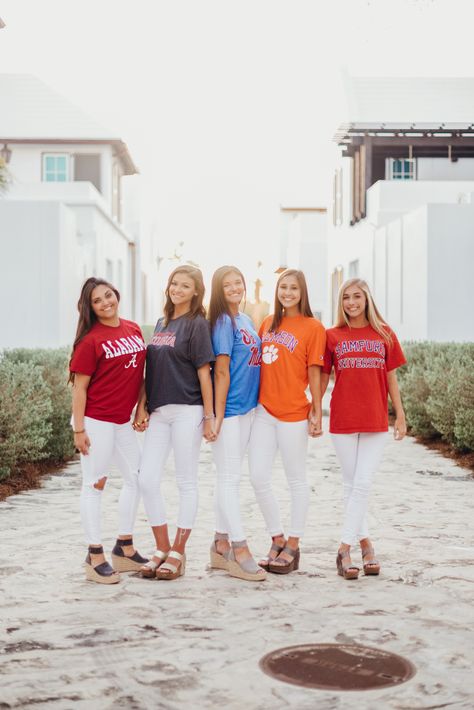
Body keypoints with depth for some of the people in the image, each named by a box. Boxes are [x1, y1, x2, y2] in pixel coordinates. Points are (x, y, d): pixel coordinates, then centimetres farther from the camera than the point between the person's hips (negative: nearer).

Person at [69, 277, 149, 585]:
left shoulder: (134, 329, 7)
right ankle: (95, 557, 9)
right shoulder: (90, 340, -11)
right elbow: (79, 386, -11)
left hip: (122, 420, 7)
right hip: (96, 420, -7)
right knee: (95, 485, 0)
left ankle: (125, 548, 25)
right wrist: (79, 429, -15)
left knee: (137, 477, 13)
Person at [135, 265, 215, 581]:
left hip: (187, 410, -7)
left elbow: (204, 372, -8)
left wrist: (209, 416, -10)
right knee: (147, 480, 3)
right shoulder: (162, 323, 16)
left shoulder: (197, 324, -4)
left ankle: (178, 553, 12)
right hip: (159, 411, 7)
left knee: (187, 483, 3)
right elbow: (151, 370, 15)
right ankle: (162, 549, 16)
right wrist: (142, 407, 7)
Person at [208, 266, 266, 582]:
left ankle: (221, 546, 21)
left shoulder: (247, 320, 13)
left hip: (248, 408, 8)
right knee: (230, 479, -3)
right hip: (230, 410, -8)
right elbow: (222, 371, -15)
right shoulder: (223, 322, -10)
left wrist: (256, 402, 13)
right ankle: (240, 552, 1)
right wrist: (217, 415, -16)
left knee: (229, 478, 13)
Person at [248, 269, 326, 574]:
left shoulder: (313, 327, -2)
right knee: (259, 477, 2)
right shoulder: (268, 323, 13)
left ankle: (293, 546, 17)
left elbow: (314, 372, -4)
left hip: (293, 412, -5)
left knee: (297, 479, 6)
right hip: (264, 409, 5)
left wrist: (317, 412, -6)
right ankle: (278, 540, 19)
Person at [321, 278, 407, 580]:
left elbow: (391, 377, 8)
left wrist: (400, 414, 7)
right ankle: (366, 544, 18)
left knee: (363, 484, -6)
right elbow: (322, 377, 8)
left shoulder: (384, 334, 5)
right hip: (343, 420, 0)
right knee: (352, 484, 6)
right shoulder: (332, 336, 4)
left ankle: (345, 549, -1)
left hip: (376, 421, 0)